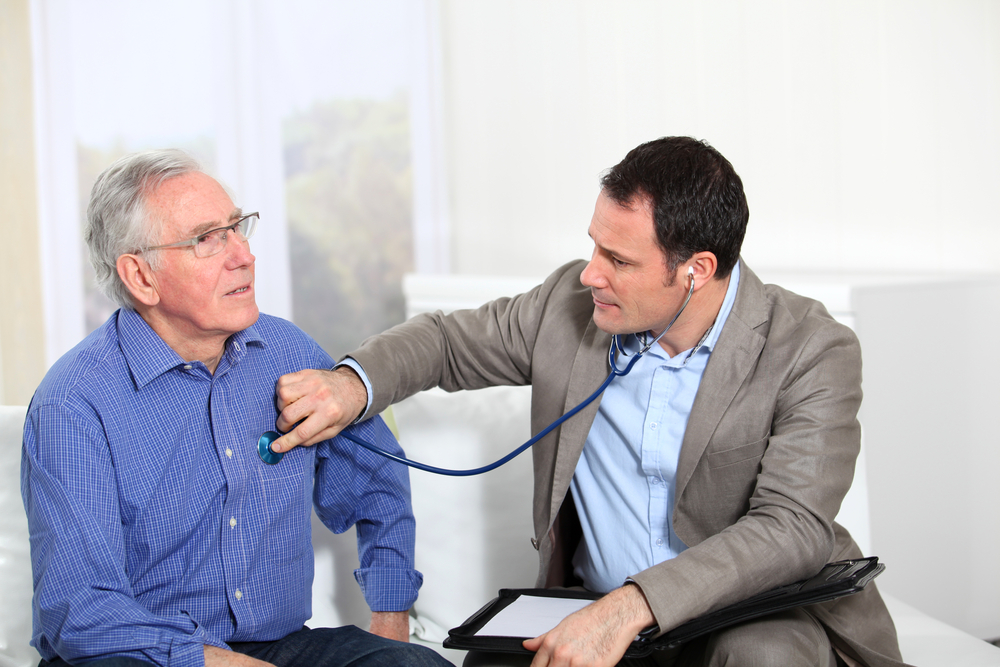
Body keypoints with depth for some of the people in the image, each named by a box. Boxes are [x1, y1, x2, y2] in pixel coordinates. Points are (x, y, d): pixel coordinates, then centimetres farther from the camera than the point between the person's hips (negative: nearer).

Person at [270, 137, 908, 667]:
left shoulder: (813, 352, -16)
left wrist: (631, 607, -38)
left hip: (764, 613, -4)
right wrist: (352, 384, -10)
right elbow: (448, 339, 13)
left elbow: (792, 528, -26)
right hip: (592, 611, 4)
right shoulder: (572, 301, -2)